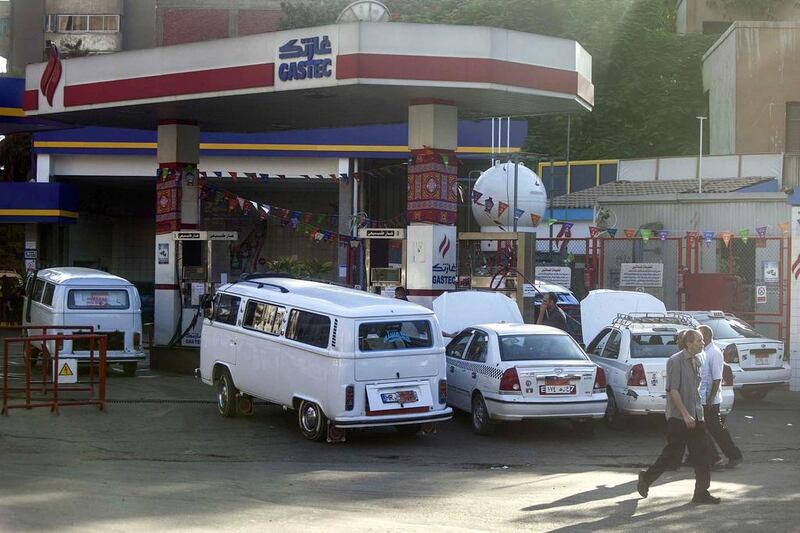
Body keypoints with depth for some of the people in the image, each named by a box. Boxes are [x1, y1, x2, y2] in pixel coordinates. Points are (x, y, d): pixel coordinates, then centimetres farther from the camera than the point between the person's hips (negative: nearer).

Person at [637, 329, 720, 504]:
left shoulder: (698, 360, 11)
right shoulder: (675, 361, -14)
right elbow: (673, 390, -17)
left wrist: (698, 410, 19)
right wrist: (685, 414, -20)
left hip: (696, 415, 8)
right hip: (678, 416, -8)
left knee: (701, 454, 2)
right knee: (673, 453, -2)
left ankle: (701, 493, 5)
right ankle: (646, 478, 18)